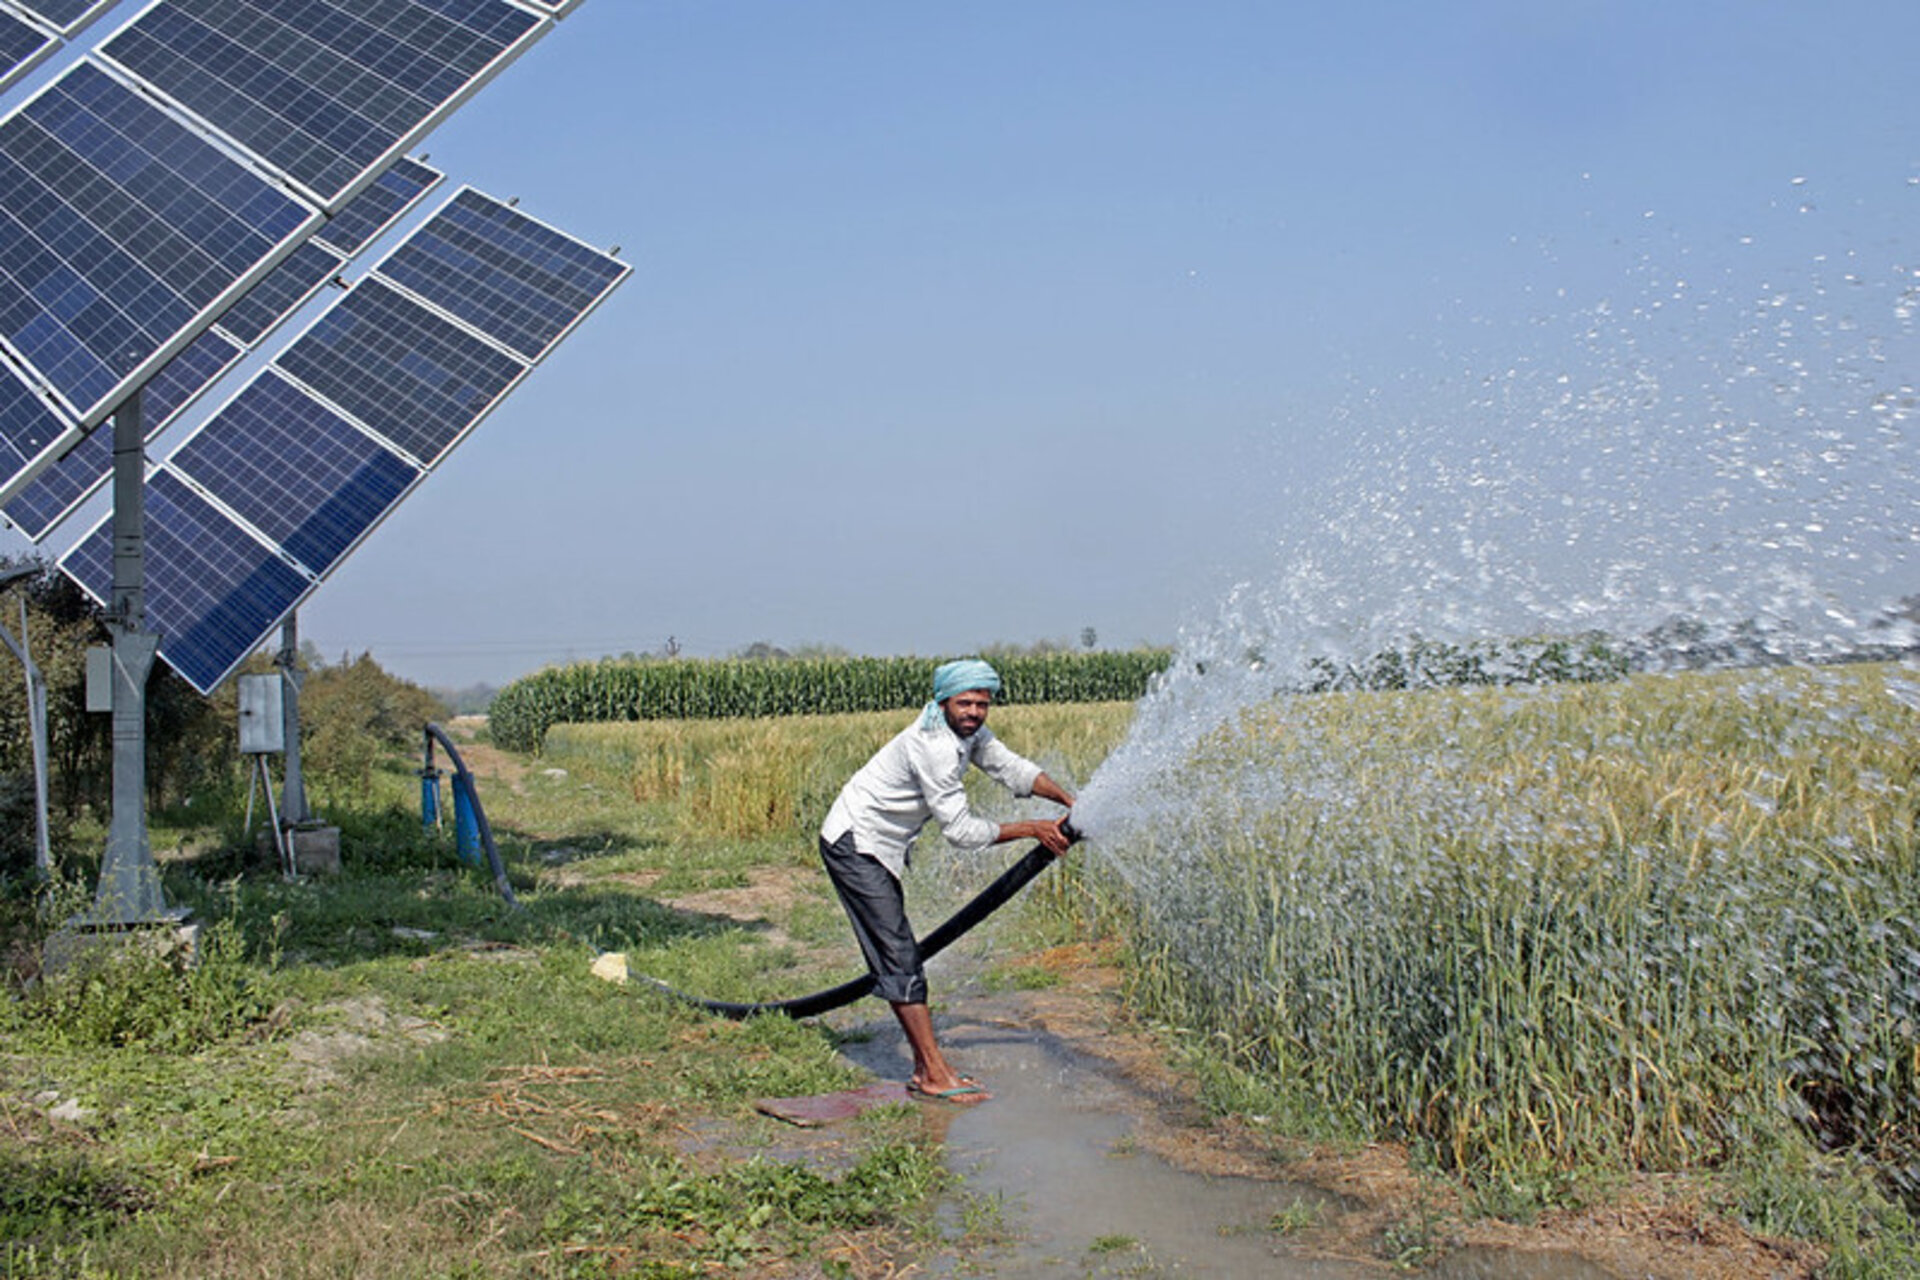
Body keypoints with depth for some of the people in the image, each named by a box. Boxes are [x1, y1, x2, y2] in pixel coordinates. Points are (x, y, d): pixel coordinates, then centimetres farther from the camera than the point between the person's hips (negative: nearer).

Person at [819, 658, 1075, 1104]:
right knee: (899, 957, -12)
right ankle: (935, 1075, -12)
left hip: (875, 847, 10)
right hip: (853, 845, -10)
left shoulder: (968, 732, 3)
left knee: (899, 956, 9)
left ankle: (924, 1068, 13)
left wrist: (1069, 801, -2)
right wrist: (1032, 830, -17)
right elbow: (961, 831, -23)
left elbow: (1012, 769, 11)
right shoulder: (932, 746, -26)